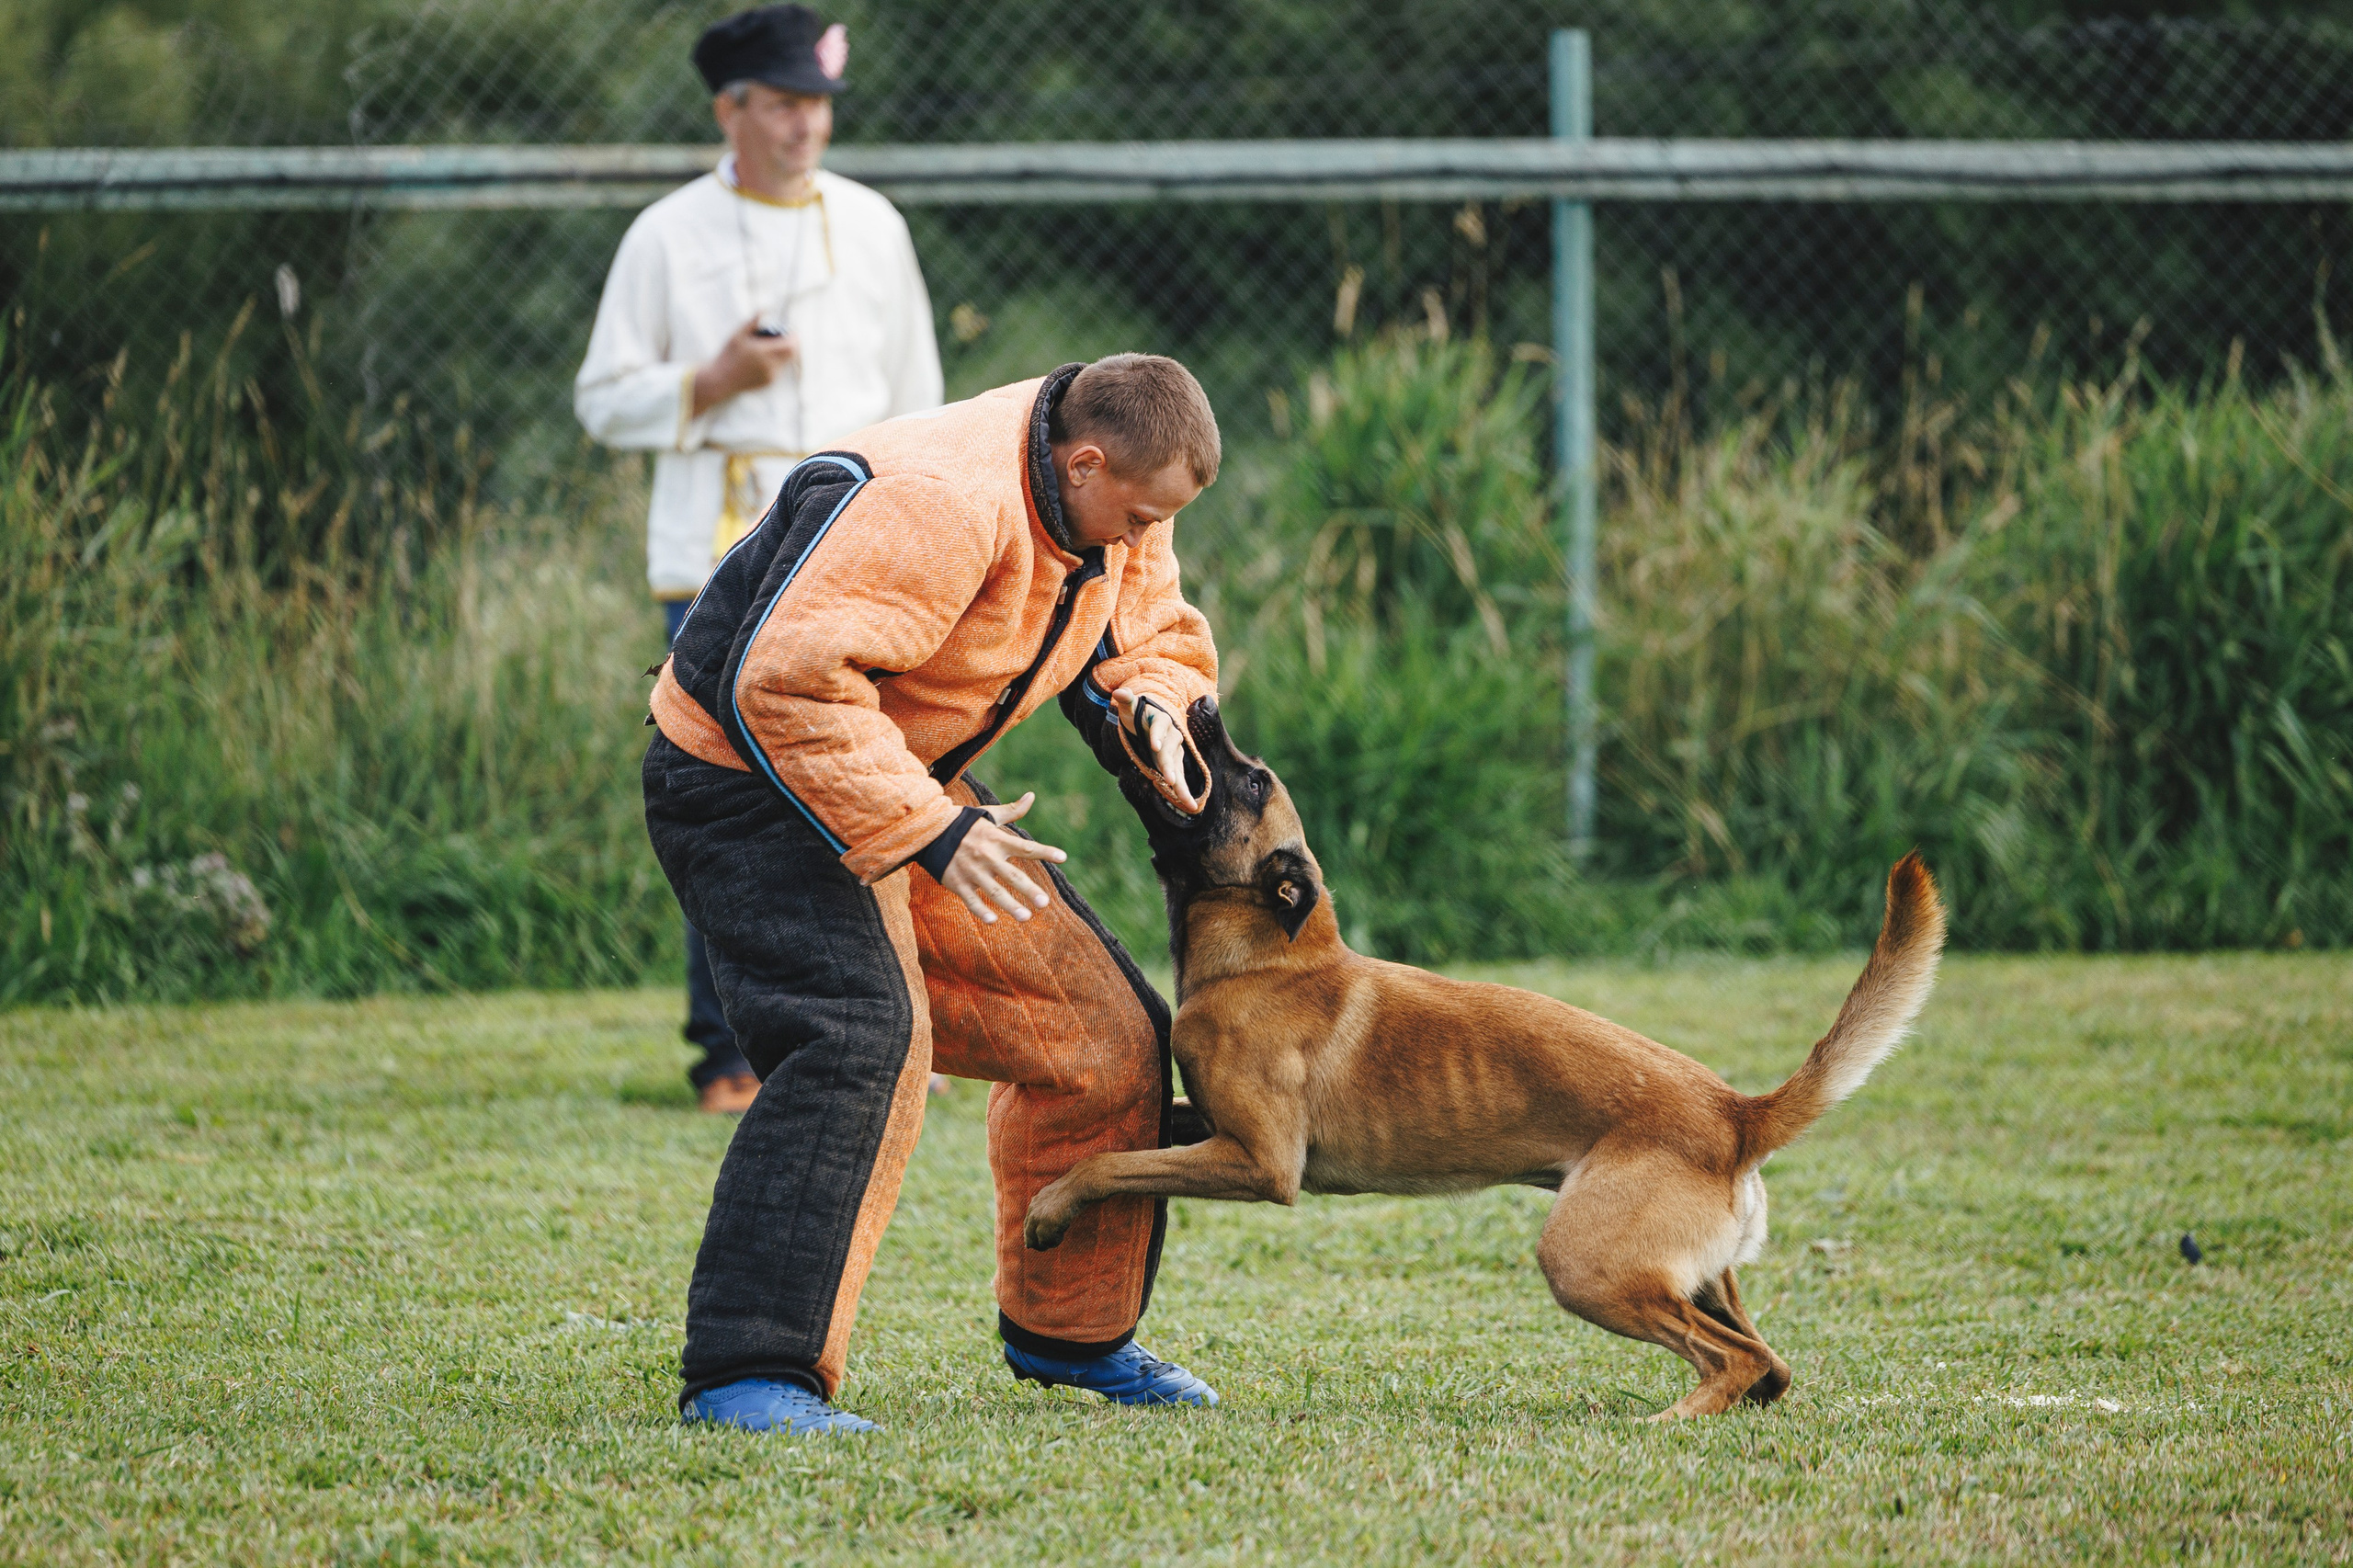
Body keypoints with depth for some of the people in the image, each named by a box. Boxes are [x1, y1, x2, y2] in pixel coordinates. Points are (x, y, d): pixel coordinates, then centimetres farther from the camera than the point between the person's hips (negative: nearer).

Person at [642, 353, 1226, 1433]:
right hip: (751, 774, -10)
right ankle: (750, 1372, -30)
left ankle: (1067, 1331, 29)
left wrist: (1147, 707, -9)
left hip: (912, 777, 10)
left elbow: (1154, 631, 16)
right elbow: (785, 684, -36)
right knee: (862, 1038, -30)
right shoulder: (940, 502, -32)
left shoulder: (1110, 504, -2)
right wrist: (929, 831, -36)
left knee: (1104, 1033, 10)